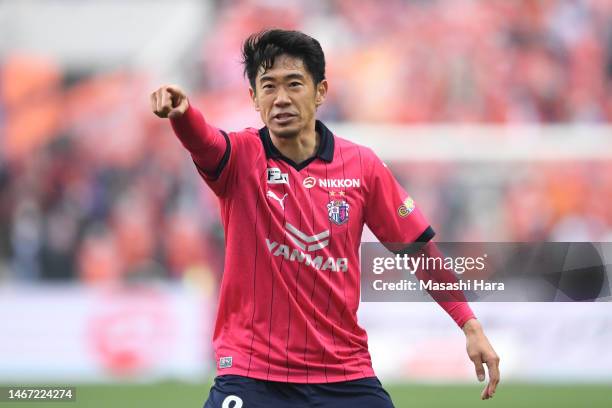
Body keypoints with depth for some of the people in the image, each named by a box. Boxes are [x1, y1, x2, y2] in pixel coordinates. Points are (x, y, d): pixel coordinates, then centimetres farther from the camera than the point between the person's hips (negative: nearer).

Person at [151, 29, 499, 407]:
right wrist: (181, 110, -50)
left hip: (344, 373, 2)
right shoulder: (240, 157, -4)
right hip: (251, 372, -2)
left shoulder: (362, 165, 1)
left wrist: (470, 325, 3)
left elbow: (419, 247, 8)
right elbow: (201, 139, -27)